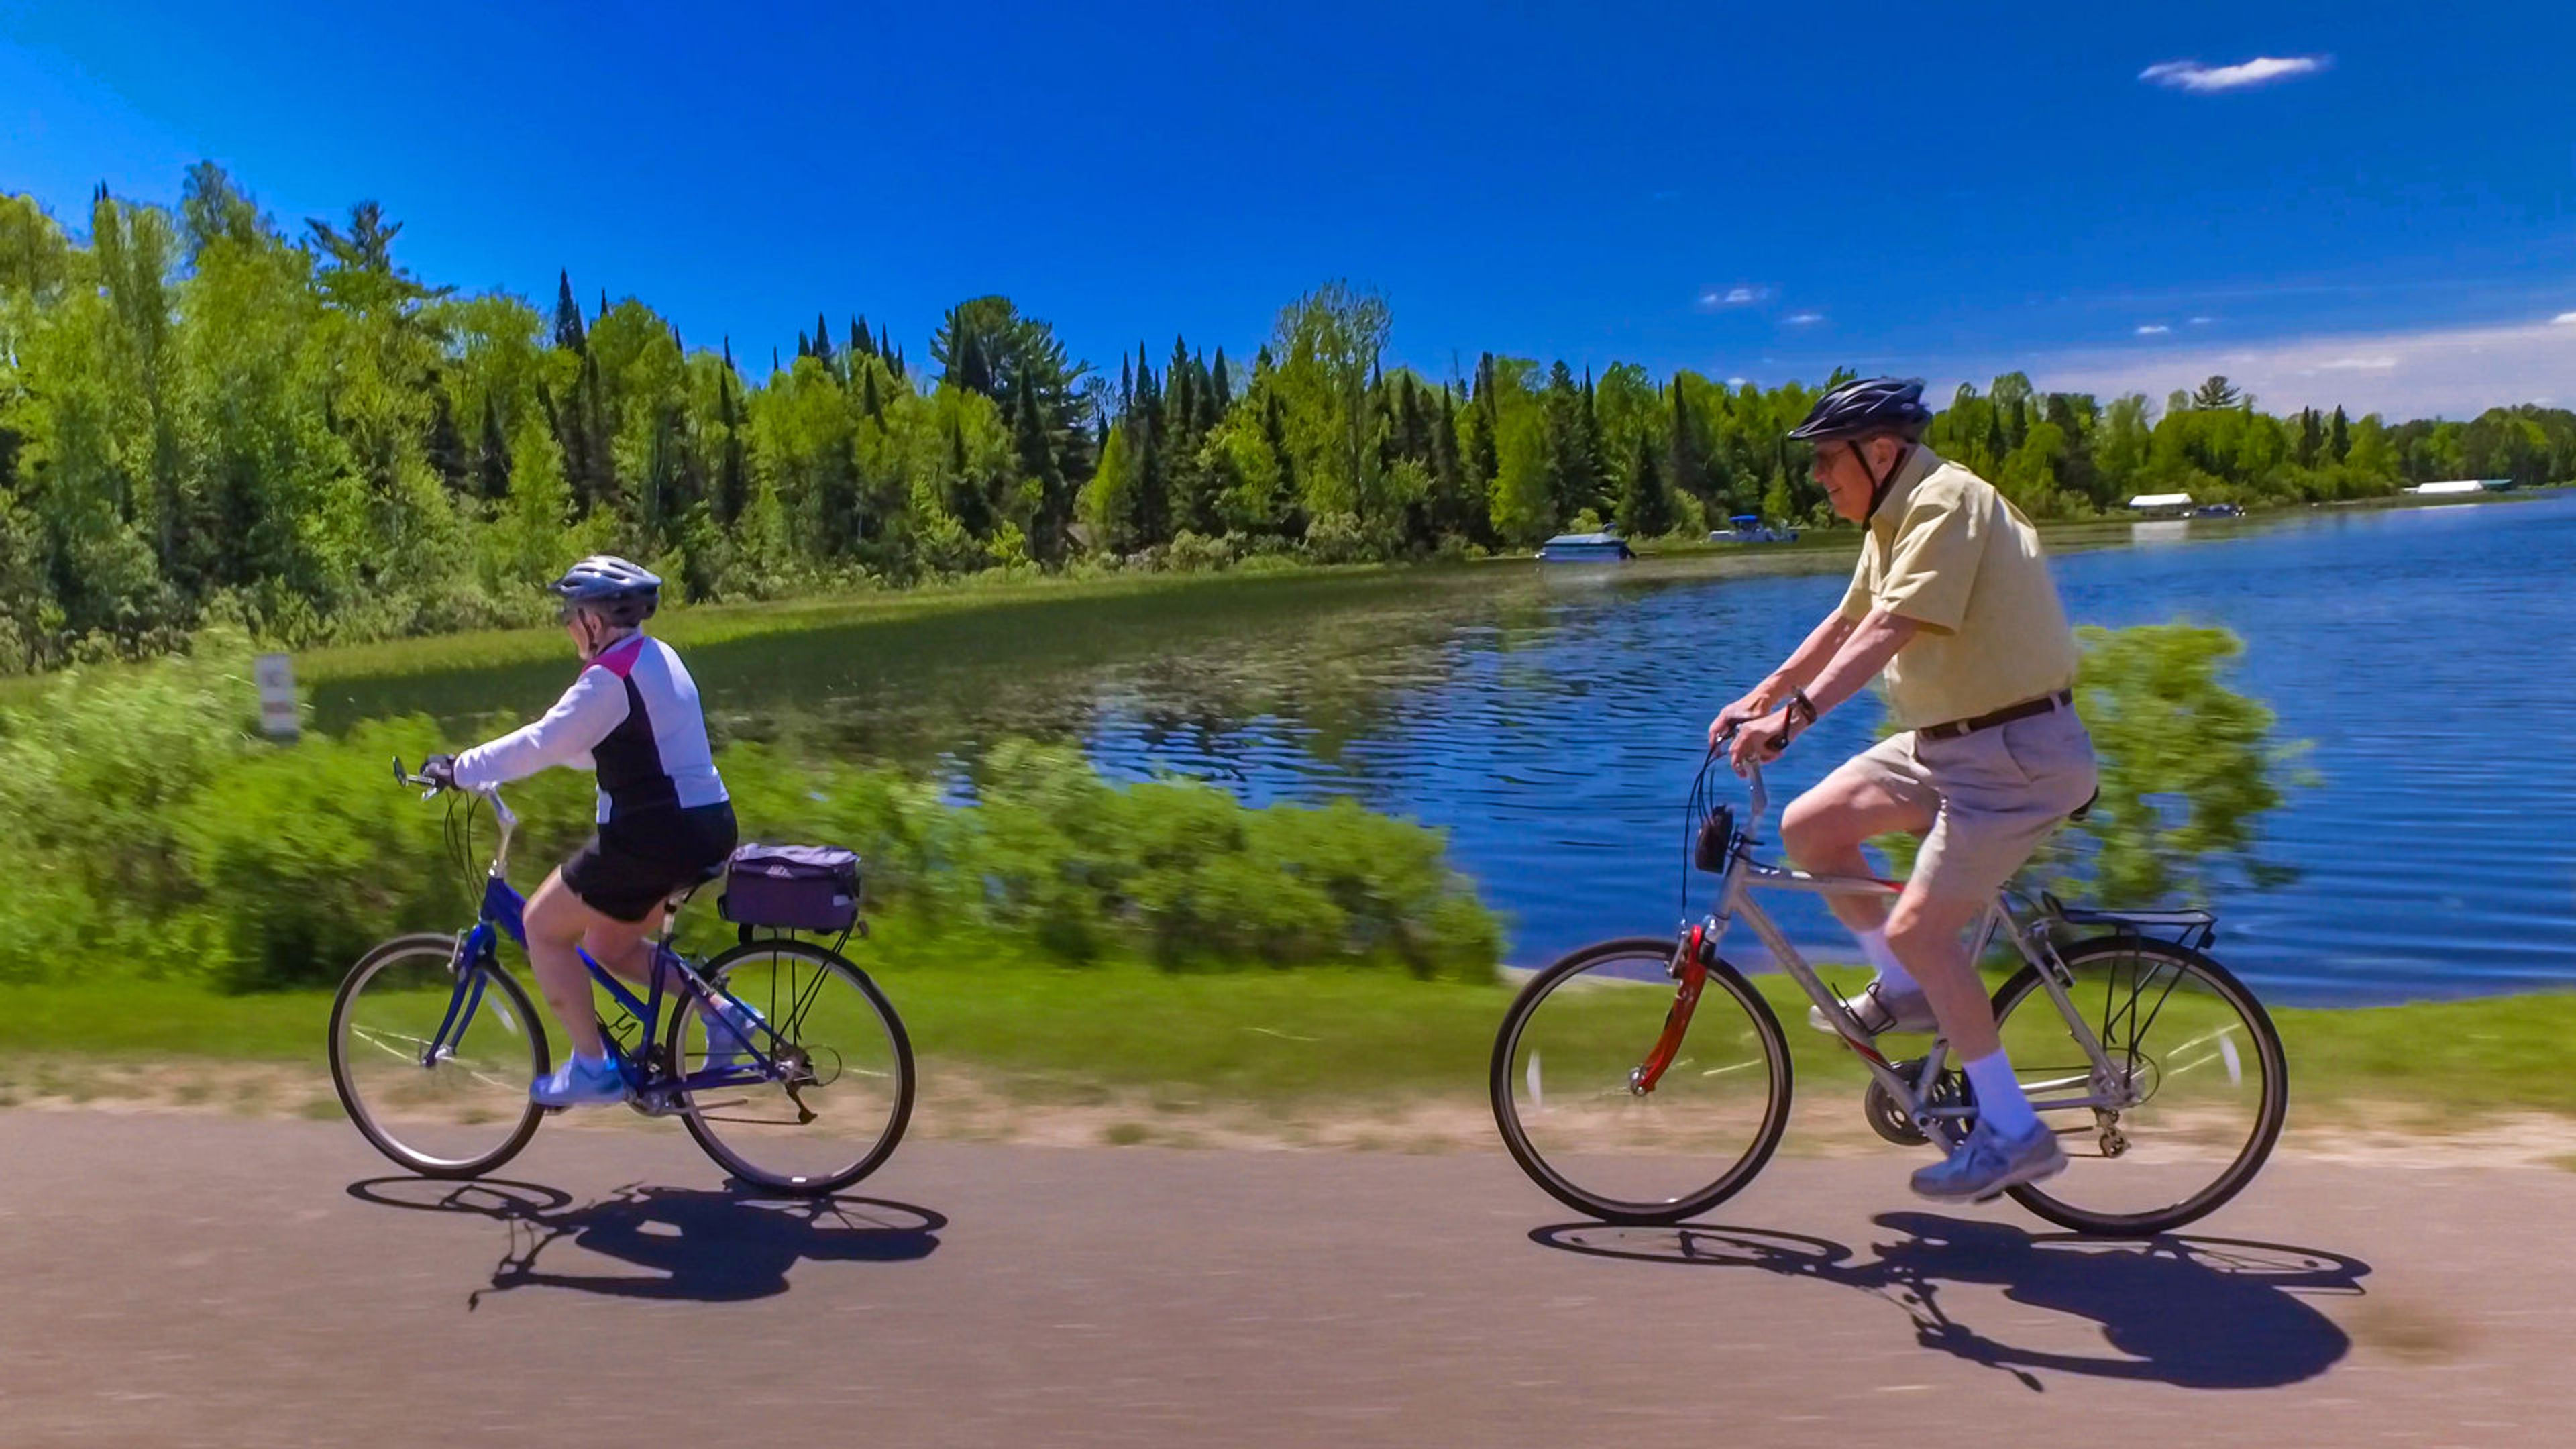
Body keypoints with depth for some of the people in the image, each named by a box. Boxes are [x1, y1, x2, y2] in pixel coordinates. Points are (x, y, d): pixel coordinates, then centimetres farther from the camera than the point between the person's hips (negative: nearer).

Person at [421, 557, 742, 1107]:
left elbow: (545, 742, -18)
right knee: (607, 946, 22)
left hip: (654, 836, -10)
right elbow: (581, 743, 25)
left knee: (543, 928, 6)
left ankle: (591, 1067, 8)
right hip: (704, 827, 10)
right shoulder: (656, 658, 16)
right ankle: (717, 1007, 9)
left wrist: (461, 769, -6)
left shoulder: (613, 674, -14)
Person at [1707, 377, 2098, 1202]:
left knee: (1919, 926, -15)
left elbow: (1892, 629, -32)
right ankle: (1905, 991, 17)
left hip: (2018, 751, -9)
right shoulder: (1896, 517, 11)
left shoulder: (1945, 503, -19)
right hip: (1948, 739, 9)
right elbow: (1847, 623, 20)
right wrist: (1761, 696, 17)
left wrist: (1795, 714, -40)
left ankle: (2014, 1134, -1)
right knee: (1809, 825, 2)